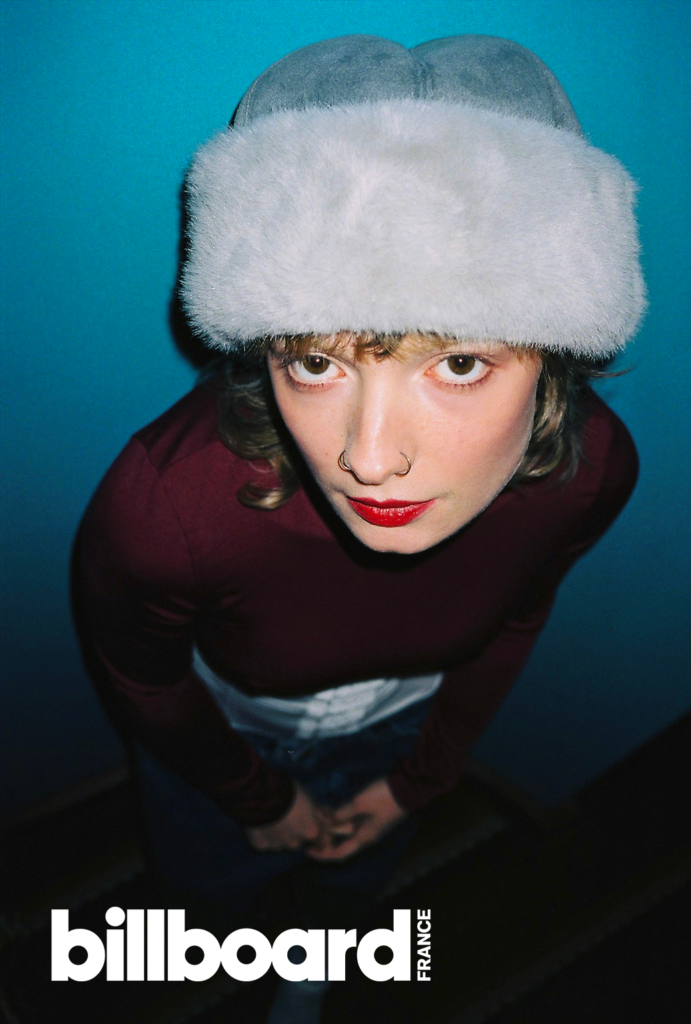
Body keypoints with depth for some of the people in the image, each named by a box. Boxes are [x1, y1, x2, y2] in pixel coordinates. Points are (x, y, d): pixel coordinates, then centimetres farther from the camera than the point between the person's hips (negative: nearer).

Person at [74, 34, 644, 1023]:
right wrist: (259, 801, -4)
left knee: (356, 876, 34)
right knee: (214, 885, 30)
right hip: (222, 726, -2)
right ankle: (225, 913, 70)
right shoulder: (169, 505, -45)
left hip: (402, 724, 3)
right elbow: (138, 676, -20)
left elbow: (513, 617, -9)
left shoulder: (590, 468, -34)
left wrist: (417, 781, 2)